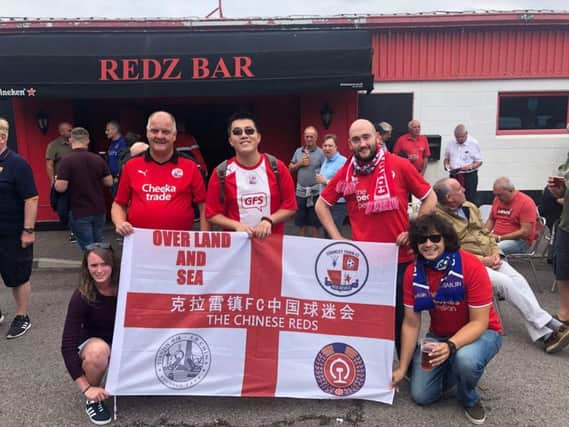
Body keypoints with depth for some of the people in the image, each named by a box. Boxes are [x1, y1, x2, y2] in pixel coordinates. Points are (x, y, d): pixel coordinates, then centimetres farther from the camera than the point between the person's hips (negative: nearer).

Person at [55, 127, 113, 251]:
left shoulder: (67, 160, -14)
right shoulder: (98, 159, -1)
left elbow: (60, 187, -18)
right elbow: (109, 182, 4)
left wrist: (56, 180, 4)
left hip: (79, 212, -4)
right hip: (99, 210, 4)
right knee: (99, 243, 20)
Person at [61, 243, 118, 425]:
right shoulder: (81, 296, -24)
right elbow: (68, 346, -25)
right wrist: (86, 388, -28)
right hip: (92, 343, -2)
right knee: (99, 351, -36)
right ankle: (92, 399, -9)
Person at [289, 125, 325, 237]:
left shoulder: (321, 153, -5)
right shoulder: (298, 151, 9)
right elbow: (290, 168, 12)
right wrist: (300, 163, -4)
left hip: (315, 192, -4)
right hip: (300, 191, 4)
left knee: (314, 223, 3)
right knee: (302, 222, 13)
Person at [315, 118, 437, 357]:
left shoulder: (400, 166, -8)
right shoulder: (346, 173, -3)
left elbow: (430, 198, 2)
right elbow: (321, 205, 8)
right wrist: (337, 239, 0)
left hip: (401, 258, -1)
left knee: (402, 317, 14)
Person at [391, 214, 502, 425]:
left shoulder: (471, 267, -27)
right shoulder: (413, 272, -14)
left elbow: (479, 323, -24)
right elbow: (411, 323, -6)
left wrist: (450, 346, -41)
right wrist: (402, 368, -5)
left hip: (481, 332, -4)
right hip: (439, 335, 4)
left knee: (466, 358, -38)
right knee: (421, 395, -4)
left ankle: (470, 399, -2)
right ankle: (453, 368, 26)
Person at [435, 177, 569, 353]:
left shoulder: (470, 207, 12)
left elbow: (485, 232, 17)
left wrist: (495, 253, 0)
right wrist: (482, 260, -17)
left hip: (489, 258, 7)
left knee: (519, 280, -15)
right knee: (504, 281, -25)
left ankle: (544, 334, -17)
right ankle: (550, 325, -15)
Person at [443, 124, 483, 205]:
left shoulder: (474, 143, -2)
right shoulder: (450, 143, 9)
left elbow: (479, 161, -2)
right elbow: (446, 158, 19)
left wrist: (470, 166, -20)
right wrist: (446, 164, -3)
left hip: (469, 176, -4)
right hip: (454, 176, 4)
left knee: (470, 199, -6)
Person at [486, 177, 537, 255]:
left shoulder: (526, 202, -9)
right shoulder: (497, 199, 10)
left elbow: (525, 232, -15)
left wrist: (500, 238, -16)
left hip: (519, 241, -6)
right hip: (495, 237, 6)